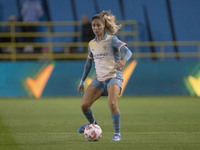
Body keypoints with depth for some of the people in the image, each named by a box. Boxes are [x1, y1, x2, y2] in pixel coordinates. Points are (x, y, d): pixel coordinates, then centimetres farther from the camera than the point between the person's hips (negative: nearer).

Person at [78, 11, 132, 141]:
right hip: (99, 79, 6)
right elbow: (89, 63, 22)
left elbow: (128, 52, -22)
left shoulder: (112, 40, -9)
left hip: (114, 77, -6)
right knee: (84, 105, -4)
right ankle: (92, 123, 28)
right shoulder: (91, 44, 9)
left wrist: (124, 60, -45)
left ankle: (117, 134, -13)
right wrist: (82, 81, 24)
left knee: (112, 103, -29)